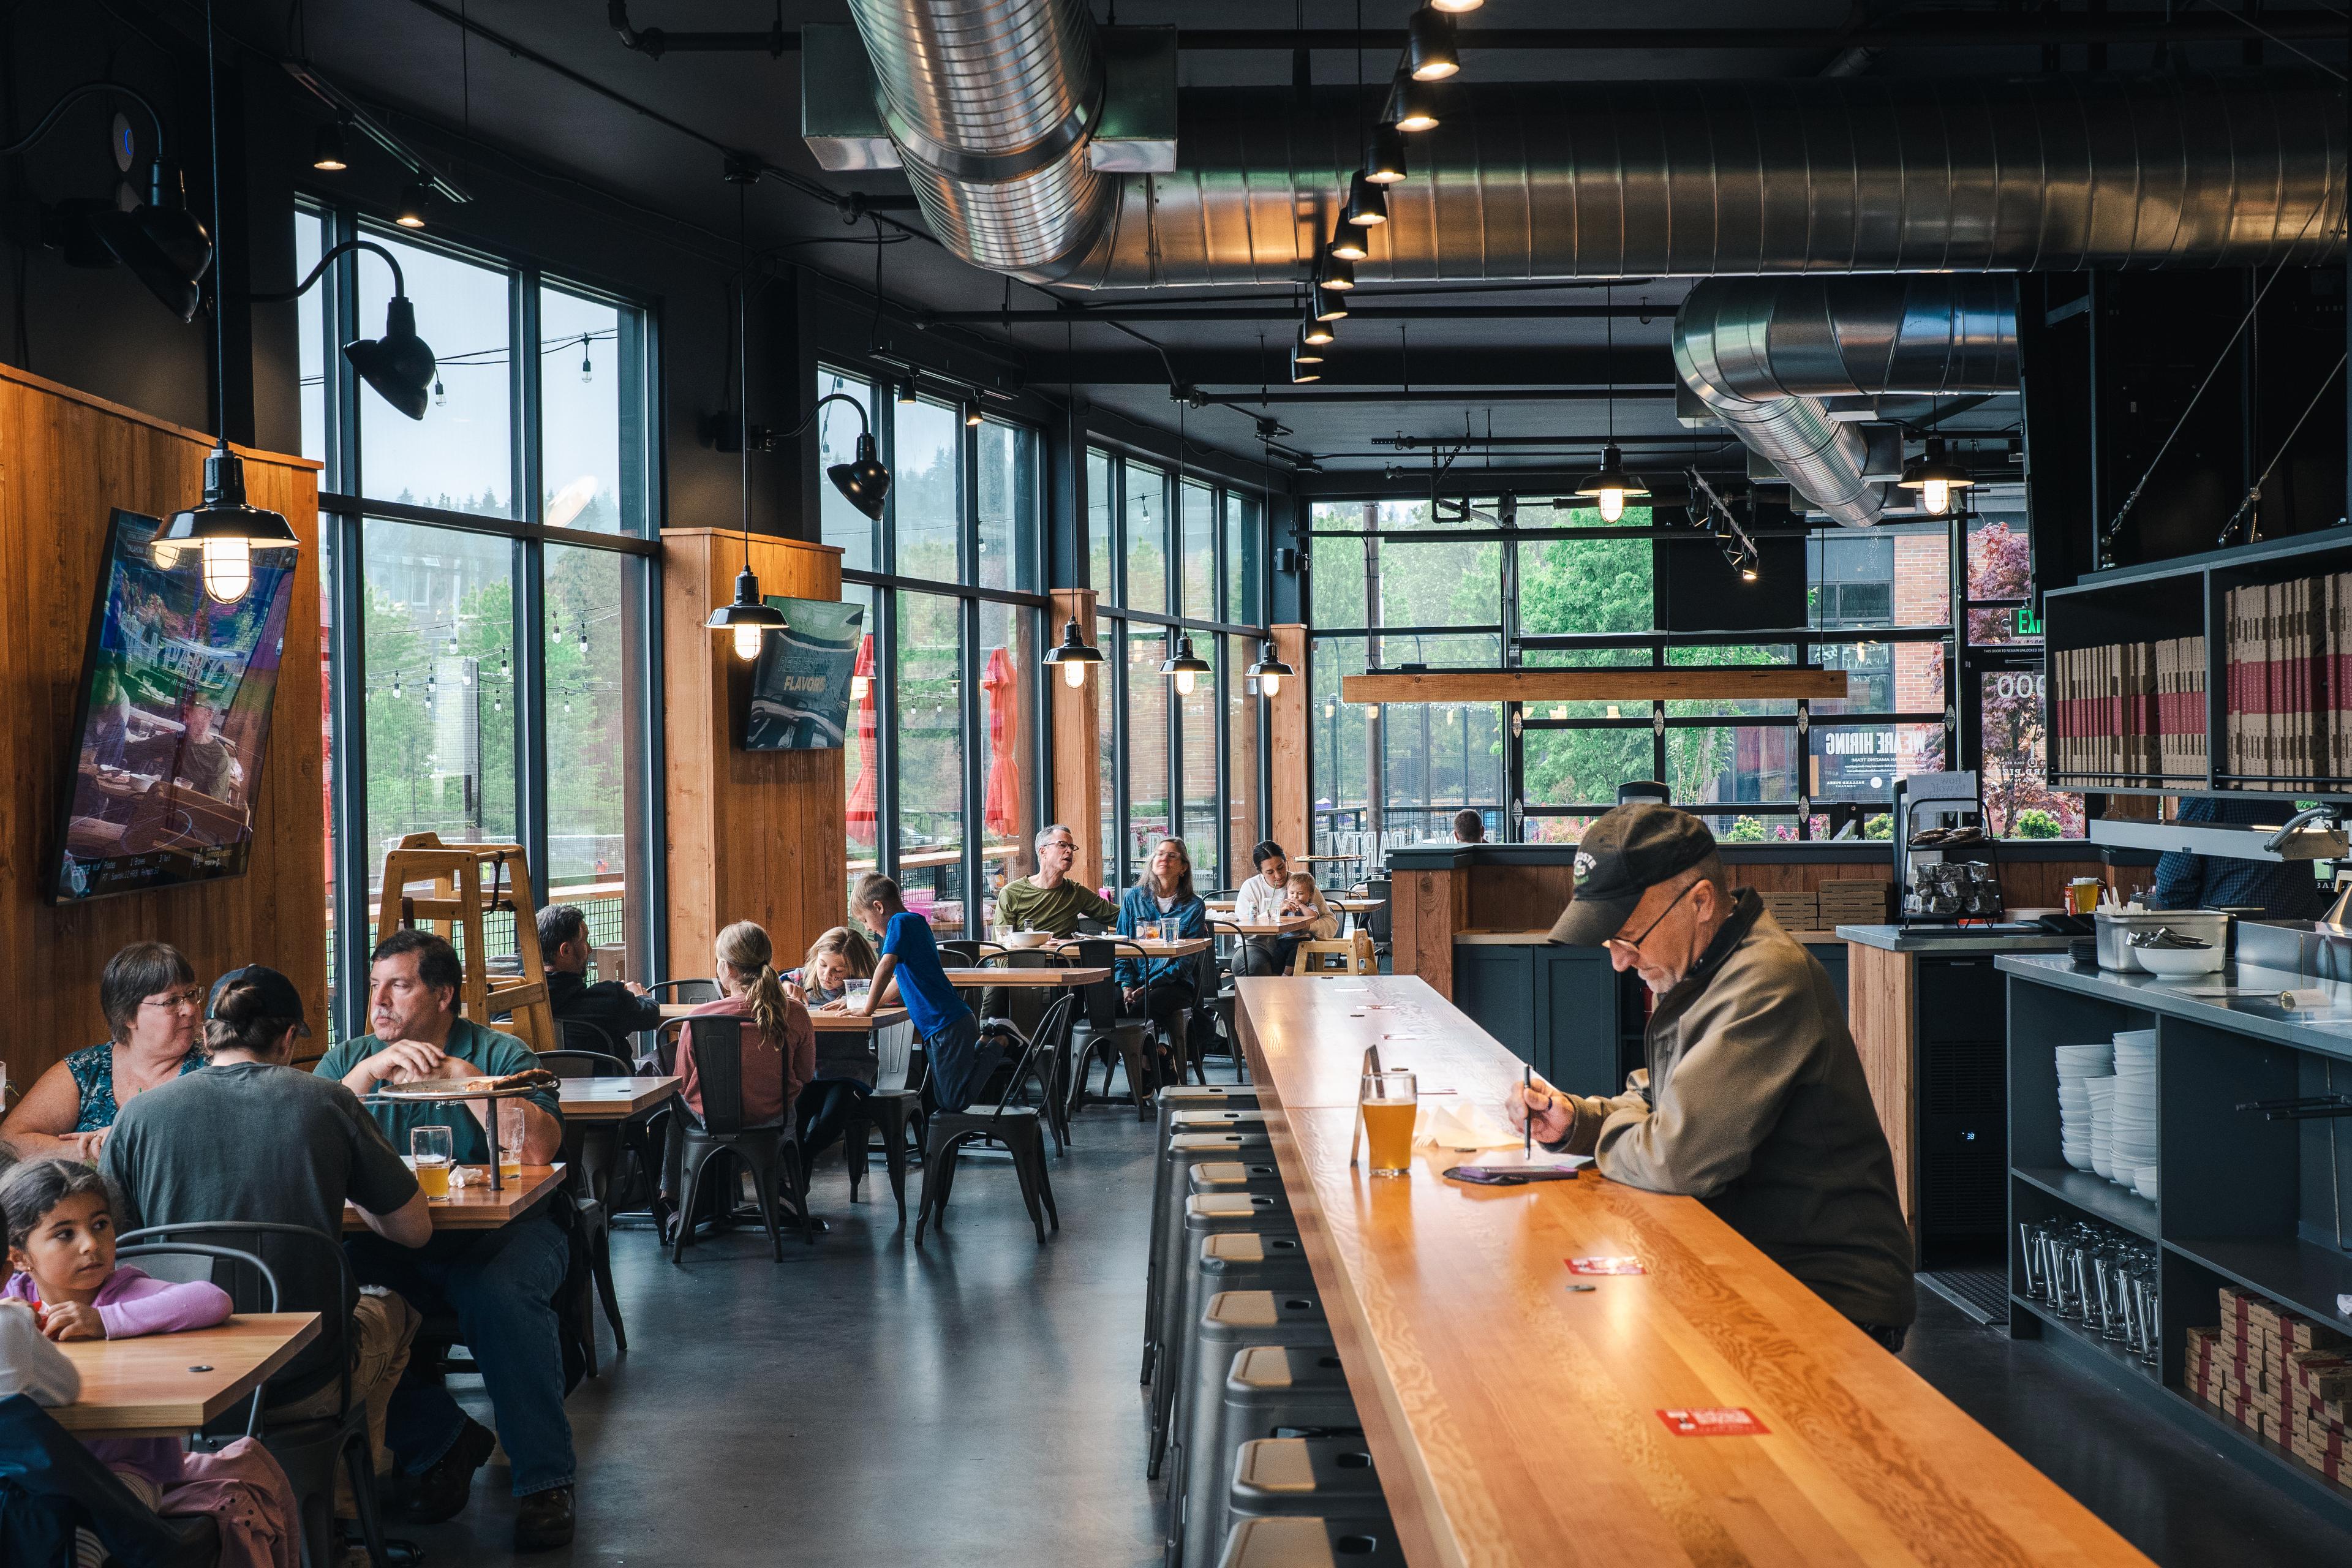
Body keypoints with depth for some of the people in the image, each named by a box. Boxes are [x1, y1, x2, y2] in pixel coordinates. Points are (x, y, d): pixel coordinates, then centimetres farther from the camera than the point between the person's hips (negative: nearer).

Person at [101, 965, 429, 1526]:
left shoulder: (139, 1113, -4)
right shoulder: (326, 1102, -8)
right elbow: (415, 1229, 1)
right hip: (306, 1387, -2)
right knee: (392, 1307, 31)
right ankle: (341, 1495, 42)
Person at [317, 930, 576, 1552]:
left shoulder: (501, 1053, 3)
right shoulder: (347, 1060, 12)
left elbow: (537, 1148, -16)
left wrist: (461, 1073, -14)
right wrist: (369, 1073, -16)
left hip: (500, 1233, -3)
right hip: (389, 1240, 3)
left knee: (503, 1296, -34)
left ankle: (545, 1478, -19)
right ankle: (441, 1441, -5)